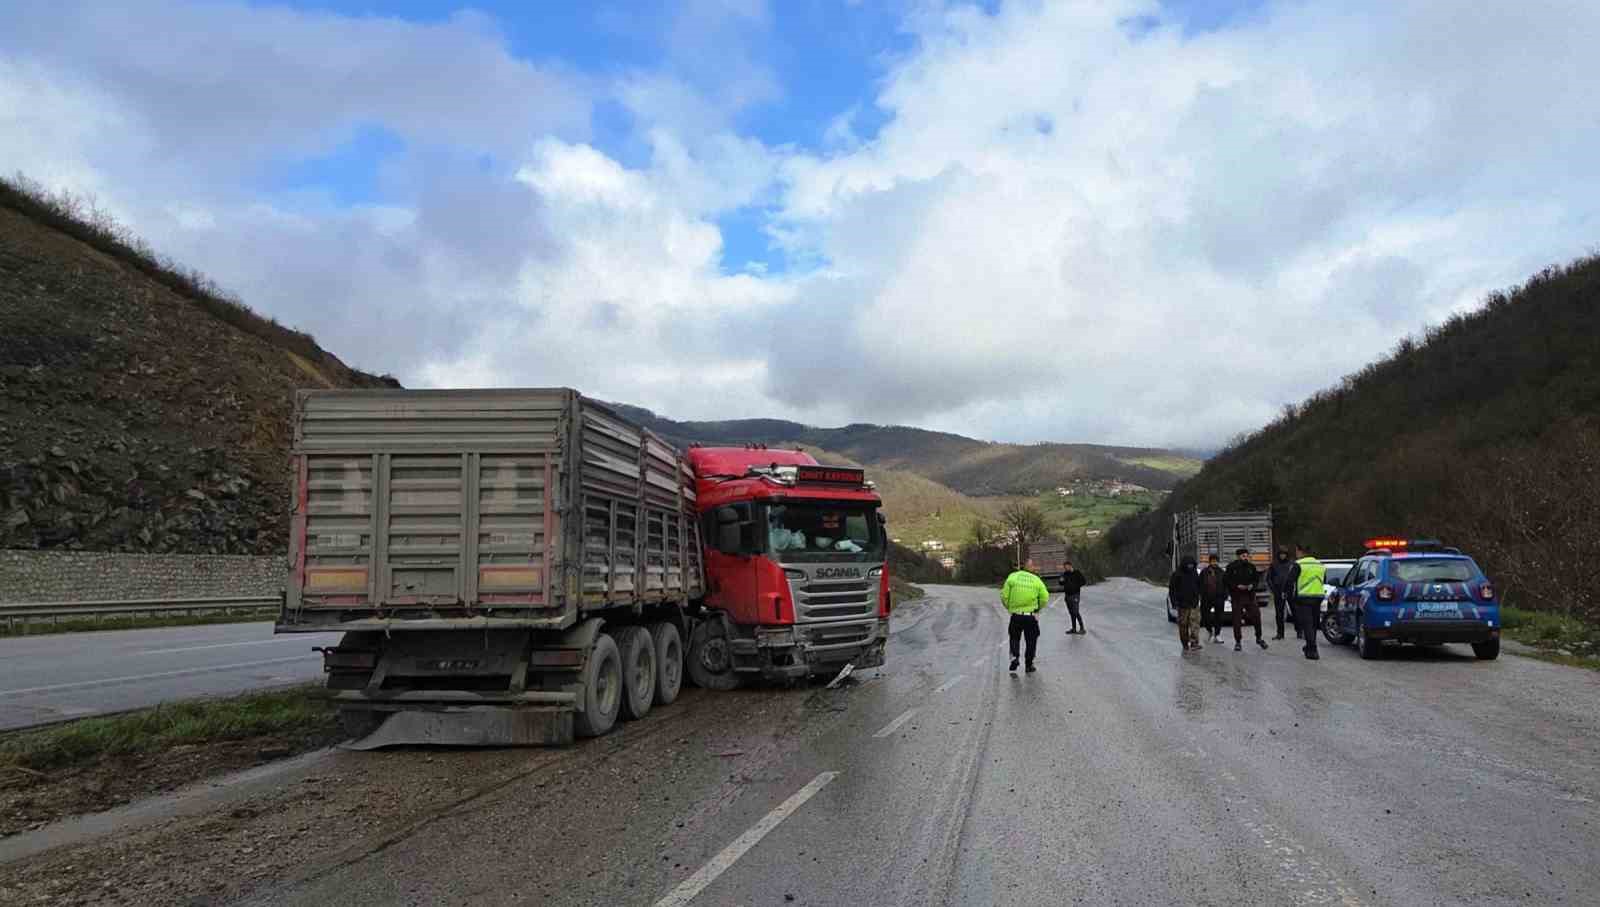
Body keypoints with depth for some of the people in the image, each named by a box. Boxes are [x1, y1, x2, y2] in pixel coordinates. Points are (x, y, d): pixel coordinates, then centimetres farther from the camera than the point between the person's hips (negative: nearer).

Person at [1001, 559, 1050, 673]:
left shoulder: (1012, 577, -2)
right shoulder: (1037, 580, -2)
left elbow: (1004, 596, -2)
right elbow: (1045, 598, -4)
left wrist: (1009, 607, 14)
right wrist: (1037, 609, 13)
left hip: (1016, 615, 1)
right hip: (1031, 616, -1)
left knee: (1014, 637, 19)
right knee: (1031, 640, 14)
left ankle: (1014, 656, -4)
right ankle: (1029, 665, 18)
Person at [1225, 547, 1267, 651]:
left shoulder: (1251, 567, 7)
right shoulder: (1232, 567, -4)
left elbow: (1257, 578, 15)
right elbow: (1225, 579, -6)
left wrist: (1252, 585, -5)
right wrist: (1237, 586, -16)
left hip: (1250, 596, 3)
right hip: (1237, 597, -3)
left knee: (1256, 616, 0)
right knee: (1236, 619, -1)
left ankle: (1259, 638, 19)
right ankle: (1238, 642, 9)